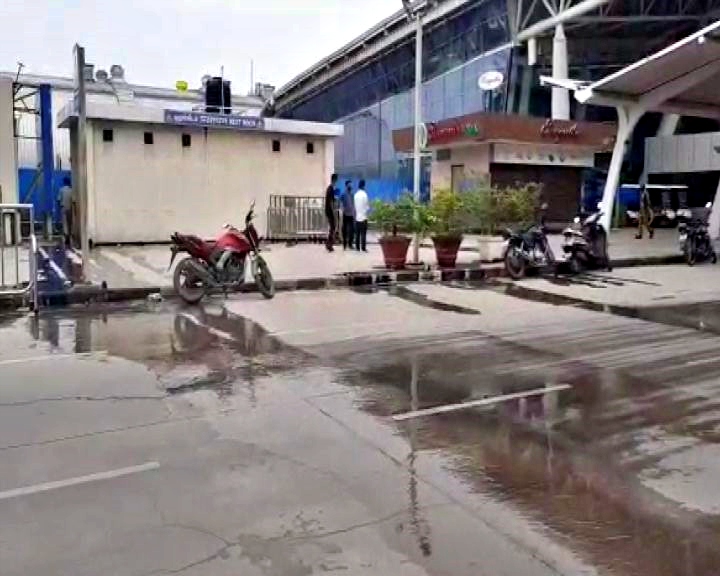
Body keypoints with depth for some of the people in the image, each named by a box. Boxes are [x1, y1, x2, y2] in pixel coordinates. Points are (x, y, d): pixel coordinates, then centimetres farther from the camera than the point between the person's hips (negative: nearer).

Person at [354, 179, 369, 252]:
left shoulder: (356, 194, 4)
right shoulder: (364, 194, -11)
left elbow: (355, 206, 8)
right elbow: (367, 206, -9)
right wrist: (368, 208, 12)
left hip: (357, 217, 5)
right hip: (363, 217, -5)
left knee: (357, 233, 8)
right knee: (363, 233, -3)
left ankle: (357, 247, 9)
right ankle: (363, 248, -3)